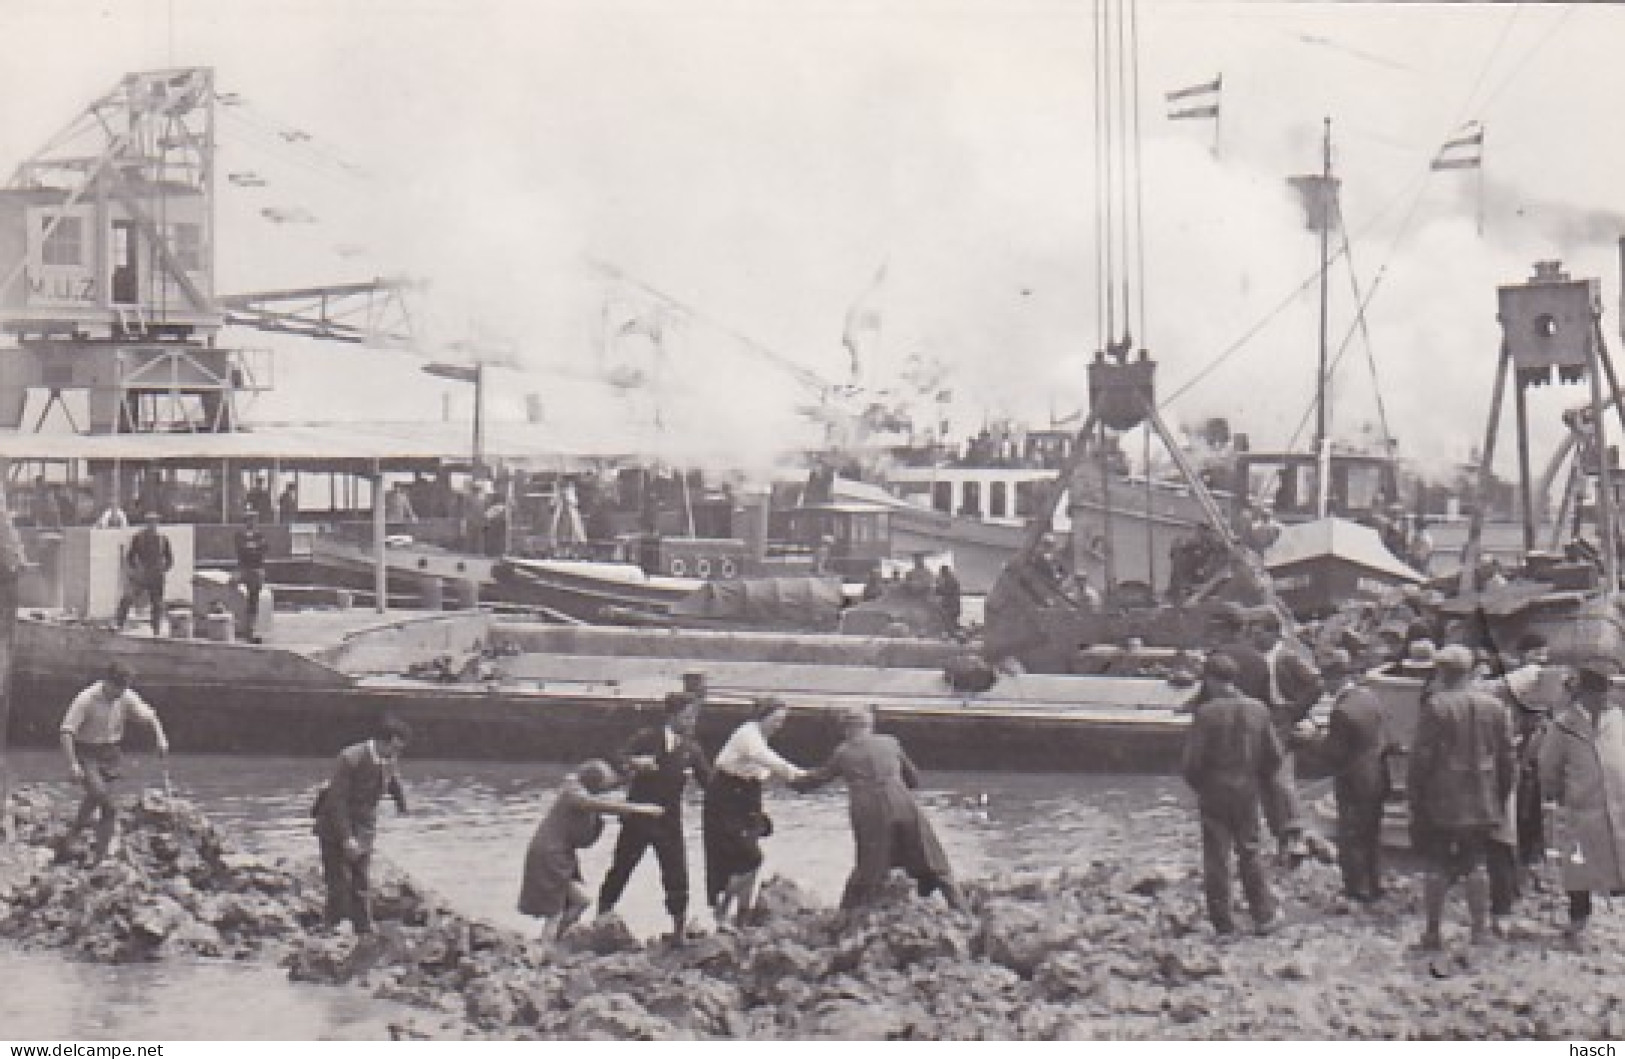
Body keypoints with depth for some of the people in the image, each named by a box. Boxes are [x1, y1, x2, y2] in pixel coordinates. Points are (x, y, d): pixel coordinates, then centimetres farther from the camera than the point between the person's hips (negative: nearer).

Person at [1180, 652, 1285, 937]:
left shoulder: (1207, 713, -16)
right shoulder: (1258, 710, -2)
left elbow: (1191, 761, -15)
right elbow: (1274, 754, 3)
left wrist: (1197, 784, 4)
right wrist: (1263, 784, 17)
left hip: (1214, 795, -4)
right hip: (1247, 793, 4)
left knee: (1216, 860, 5)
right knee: (1250, 853, 18)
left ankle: (1223, 923, 9)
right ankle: (1264, 916, 20)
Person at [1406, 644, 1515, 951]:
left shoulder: (1435, 706, -11)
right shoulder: (1495, 707, 5)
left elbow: (1420, 758, -11)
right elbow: (1507, 758, 10)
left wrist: (1415, 799, -3)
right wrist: (1500, 799, 18)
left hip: (1440, 803, -4)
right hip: (1482, 804, 4)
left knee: (1437, 866, 2)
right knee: (1476, 864, 11)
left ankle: (1433, 932, 4)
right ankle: (1480, 929, 11)